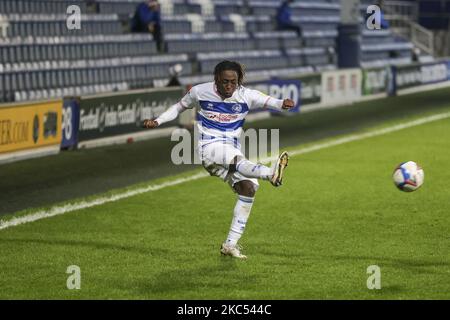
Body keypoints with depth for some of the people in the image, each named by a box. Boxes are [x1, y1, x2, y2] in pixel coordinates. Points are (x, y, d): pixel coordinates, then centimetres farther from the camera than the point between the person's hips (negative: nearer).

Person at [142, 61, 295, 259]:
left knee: (248, 188, -13)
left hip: (232, 149, 4)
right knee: (237, 159, -36)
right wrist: (157, 121, 3)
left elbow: (269, 102, -14)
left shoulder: (246, 96, -1)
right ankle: (270, 174, -70)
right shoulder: (200, 92, -2)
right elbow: (180, 107, 14)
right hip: (209, 147, -4)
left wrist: (283, 104, -37)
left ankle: (230, 244, -5)